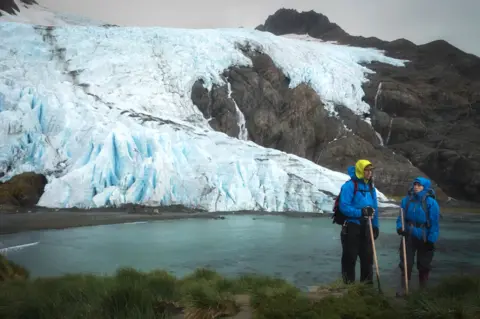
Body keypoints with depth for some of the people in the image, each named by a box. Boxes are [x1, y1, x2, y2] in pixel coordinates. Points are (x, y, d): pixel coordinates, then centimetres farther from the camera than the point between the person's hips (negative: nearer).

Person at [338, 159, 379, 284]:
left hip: (366, 227, 7)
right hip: (352, 226, -6)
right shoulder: (349, 185, -14)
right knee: (350, 257, 1)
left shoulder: (371, 187, 8)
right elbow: (344, 207, -21)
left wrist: (375, 226, 9)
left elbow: (374, 208, 13)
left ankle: (367, 282, 26)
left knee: (368, 256, 13)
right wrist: (361, 212, -28)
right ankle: (348, 284, 13)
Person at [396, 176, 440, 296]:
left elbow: (434, 223, -12)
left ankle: (423, 289, 29)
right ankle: (404, 288, 16)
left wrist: (431, 240, -14)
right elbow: (401, 216, 5)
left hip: (424, 239, -2)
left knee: (424, 265, 12)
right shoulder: (407, 200, -4)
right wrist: (400, 227, -13)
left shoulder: (431, 202, -14)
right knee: (405, 263, 6)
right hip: (409, 237, 3)